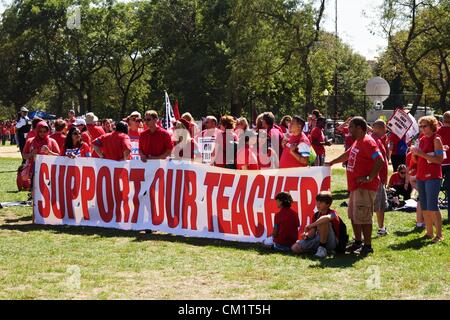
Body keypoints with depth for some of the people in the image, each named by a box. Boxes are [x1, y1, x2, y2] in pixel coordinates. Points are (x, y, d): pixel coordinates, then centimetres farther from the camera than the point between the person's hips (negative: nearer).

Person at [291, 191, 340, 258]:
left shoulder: (333, 213, -12)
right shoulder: (316, 215, 9)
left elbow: (327, 218, -40)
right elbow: (312, 233, 6)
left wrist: (310, 226, -34)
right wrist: (307, 235, -18)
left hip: (332, 242, -7)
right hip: (318, 240, 7)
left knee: (323, 221, -31)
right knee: (295, 247, -8)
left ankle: (322, 248, -21)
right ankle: (320, 247, 5)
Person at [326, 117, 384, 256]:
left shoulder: (367, 142, -16)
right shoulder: (357, 142, 16)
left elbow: (380, 161, -24)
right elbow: (347, 155, 33)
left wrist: (369, 178, -22)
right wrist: (331, 163, 41)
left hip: (365, 187, -10)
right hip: (356, 186, 11)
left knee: (363, 217, -9)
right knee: (353, 215, 16)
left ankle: (367, 246, -2)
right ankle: (358, 242, 26)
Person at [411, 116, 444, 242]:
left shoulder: (436, 139, -7)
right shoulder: (422, 140, 14)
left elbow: (440, 159, -16)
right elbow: (417, 160, 18)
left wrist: (422, 154, -20)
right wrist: (414, 152, -3)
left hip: (433, 176, -8)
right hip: (421, 176, 8)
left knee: (432, 206, -11)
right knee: (424, 207, 9)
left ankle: (439, 234, -7)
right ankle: (429, 232, 16)